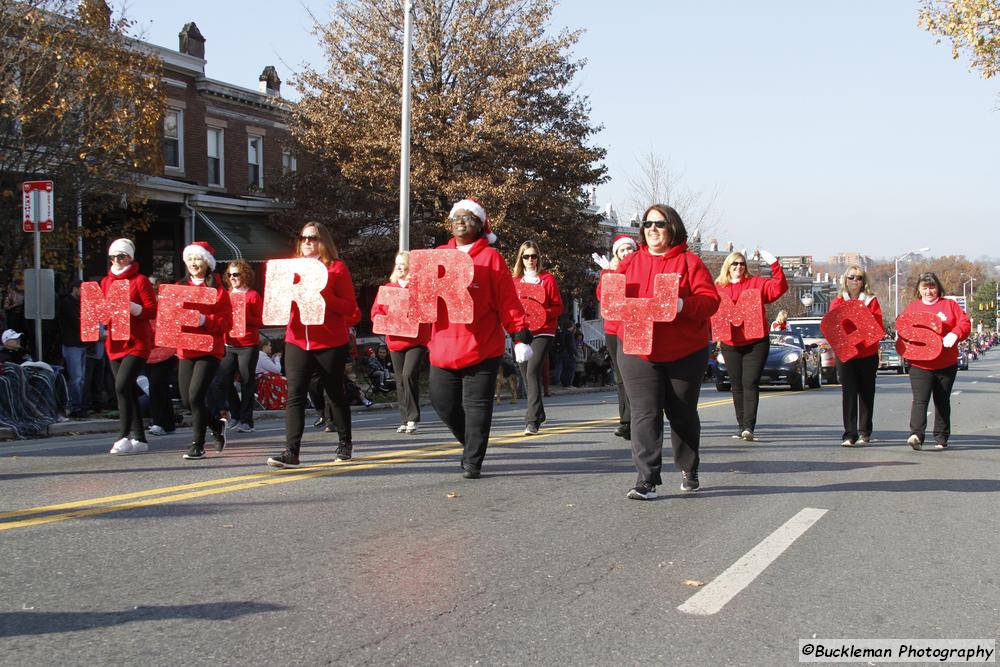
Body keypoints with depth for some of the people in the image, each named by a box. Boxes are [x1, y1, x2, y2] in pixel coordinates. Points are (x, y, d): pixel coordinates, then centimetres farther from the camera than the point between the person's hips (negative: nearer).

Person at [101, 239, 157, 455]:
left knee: (122, 386, -18)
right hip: (115, 343, 6)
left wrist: (132, 307, -24)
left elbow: (152, 312, -9)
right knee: (128, 391, 8)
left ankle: (124, 437, -12)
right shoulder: (106, 281, 14)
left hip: (137, 343, -6)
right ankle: (139, 439, 14)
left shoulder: (140, 280, -3)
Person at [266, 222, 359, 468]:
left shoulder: (336, 268, -1)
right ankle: (291, 451, -11)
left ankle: (345, 443, 28)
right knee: (295, 395, -7)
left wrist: (324, 295, -20)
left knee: (335, 393, 10)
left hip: (330, 343, -3)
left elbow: (349, 307, -7)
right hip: (297, 341, 3)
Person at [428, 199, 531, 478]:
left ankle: (473, 462, 8)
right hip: (444, 346, 5)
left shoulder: (490, 256, -1)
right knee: (442, 400, 8)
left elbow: (507, 300, -5)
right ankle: (472, 444, 30)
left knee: (476, 404, -1)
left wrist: (520, 335, -11)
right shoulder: (439, 255, 12)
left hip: (481, 347, -5)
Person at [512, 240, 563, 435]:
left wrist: (543, 314, -17)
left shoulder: (548, 279, 1)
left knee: (533, 371, -18)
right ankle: (538, 413, 27)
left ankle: (532, 420, -21)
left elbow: (558, 307, 1)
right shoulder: (516, 280, 11)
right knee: (525, 373, 9)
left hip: (542, 332, -5)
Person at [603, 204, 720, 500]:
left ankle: (689, 470, 32)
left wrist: (683, 305, -26)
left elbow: (710, 299, -8)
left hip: (684, 352, -1)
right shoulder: (630, 262, 10)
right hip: (638, 351, 1)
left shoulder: (689, 261, 0)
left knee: (683, 414, 12)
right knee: (644, 414, -8)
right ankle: (646, 480, -10)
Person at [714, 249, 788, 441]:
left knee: (750, 383, -11)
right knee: (737, 386, 8)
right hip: (730, 344, 3)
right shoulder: (718, 288, 10)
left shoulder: (756, 283, 5)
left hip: (755, 342, -3)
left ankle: (749, 427, -16)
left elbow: (780, 287, -5)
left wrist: (774, 265, -14)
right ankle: (741, 426, 16)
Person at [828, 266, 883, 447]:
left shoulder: (871, 301, 4)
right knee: (848, 393, -5)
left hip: (868, 354, 0)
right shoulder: (837, 302, 7)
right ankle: (849, 434, -5)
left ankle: (865, 433, 18)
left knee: (866, 393, 7)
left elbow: (877, 326, -2)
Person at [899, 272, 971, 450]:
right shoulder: (912, 307, 10)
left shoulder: (950, 305, 7)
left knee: (942, 402, 11)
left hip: (946, 364, 1)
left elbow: (965, 323, 0)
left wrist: (954, 334, -20)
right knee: (920, 400, -15)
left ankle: (941, 438, 20)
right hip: (919, 364, -1)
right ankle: (916, 435, -27)